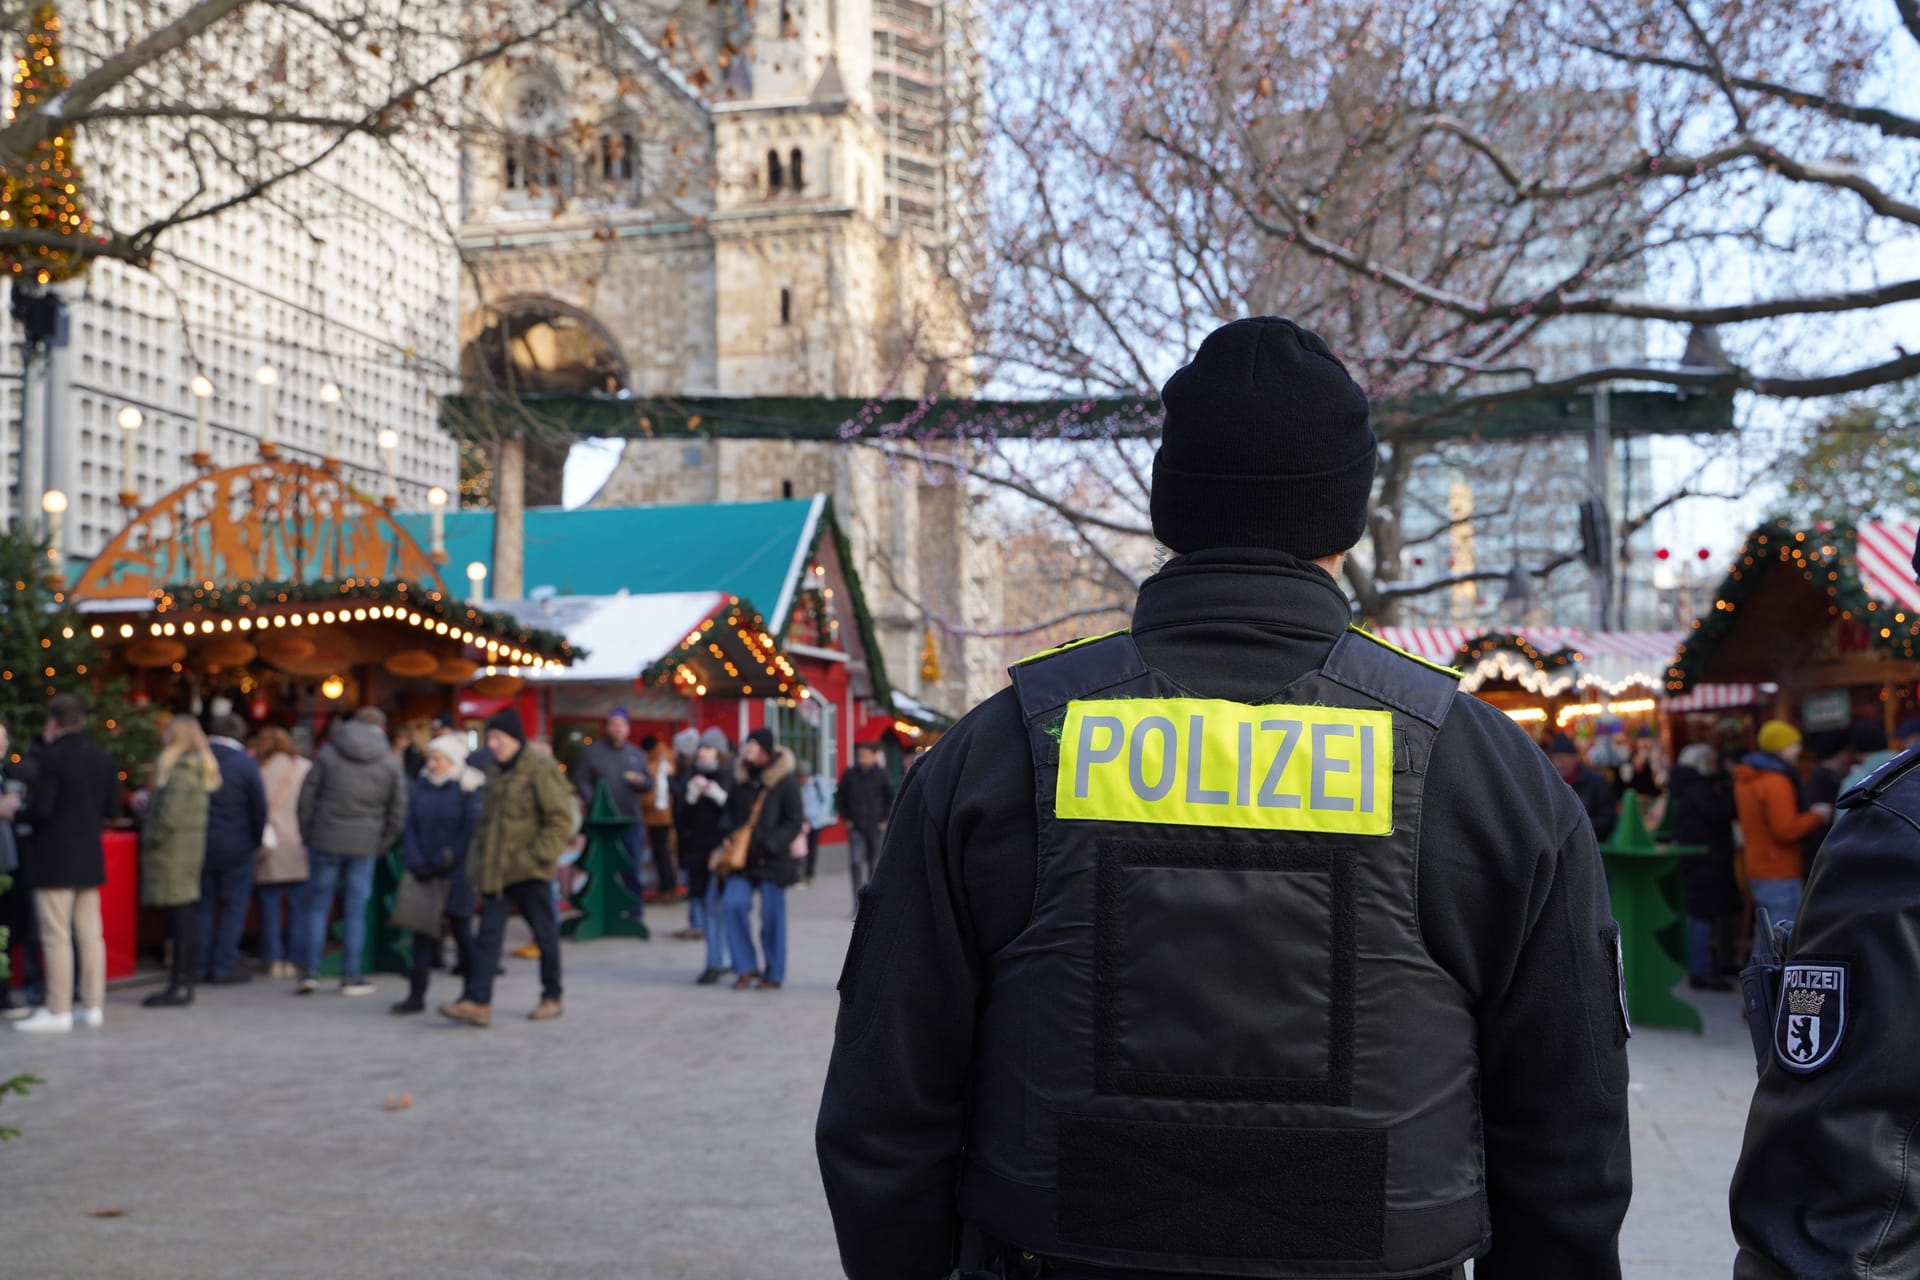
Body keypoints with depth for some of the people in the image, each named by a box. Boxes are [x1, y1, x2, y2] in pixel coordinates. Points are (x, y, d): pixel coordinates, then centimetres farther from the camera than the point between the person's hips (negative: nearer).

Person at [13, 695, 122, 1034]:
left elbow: (39, 809, -18)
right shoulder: (103, 759, 8)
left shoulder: (51, 758, -14)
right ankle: (93, 1005, 13)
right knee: (90, 934, 10)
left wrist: (18, 811, 2)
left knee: (56, 936, -3)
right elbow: (112, 810, 9)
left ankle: (58, 1011, -1)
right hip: (91, 858, 7)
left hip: (55, 860, -7)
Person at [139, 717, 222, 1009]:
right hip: (191, 851, 10)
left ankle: (180, 987, -5)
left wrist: (149, 839, -7)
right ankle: (182, 984, 14)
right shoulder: (198, 769, 15)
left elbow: (169, 817, -20)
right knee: (186, 921, 10)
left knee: (181, 920, -7)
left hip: (174, 854, -10)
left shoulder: (179, 772, -15)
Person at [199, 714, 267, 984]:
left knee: (204, 906, 12)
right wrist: (258, 840, 5)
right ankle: (224, 967, 2)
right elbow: (259, 808, -8)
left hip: (201, 847, 4)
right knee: (234, 907, 3)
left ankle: (201, 965, 14)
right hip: (236, 848, -3)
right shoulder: (246, 764, -10)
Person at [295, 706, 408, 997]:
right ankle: (351, 977, 7)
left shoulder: (328, 753, 1)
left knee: (317, 907, 8)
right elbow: (397, 812, 3)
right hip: (364, 846, 0)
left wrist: (308, 836, 10)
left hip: (324, 842, 0)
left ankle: (310, 972, 3)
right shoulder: (391, 764, 2)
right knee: (355, 911, 5)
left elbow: (307, 797, 1)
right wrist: (381, 846, 13)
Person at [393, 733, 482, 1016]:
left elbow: (471, 833, -11)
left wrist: (444, 860, -15)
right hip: (426, 874, 4)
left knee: (461, 929, 4)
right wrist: (415, 861, -7)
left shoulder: (469, 789, -6)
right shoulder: (422, 785, 9)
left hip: (456, 873, -4)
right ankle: (417, 995, 4)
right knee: (424, 930, 2)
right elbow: (410, 825, 6)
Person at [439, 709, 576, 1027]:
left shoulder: (541, 769, -9)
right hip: (497, 870, 7)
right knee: (489, 933, -2)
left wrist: (538, 855, -19)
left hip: (530, 870, -6)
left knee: (545, 934, 6)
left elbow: (561, 819, -13)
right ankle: (477, 1001, -6)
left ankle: (551, 998, 19)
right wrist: (479, 858, 11)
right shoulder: (496, 773, 14)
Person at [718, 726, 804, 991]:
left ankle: (773, 974, 16)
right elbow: (731, 813, 20)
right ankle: (747, 966, 3)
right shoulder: (741, 778, 8)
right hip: (743, 857, 4)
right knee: (734, 902, -12)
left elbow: (795, 822, -8)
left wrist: (768, 845, -17)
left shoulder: (785, 781, -7)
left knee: (772, 915, 1)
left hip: (774, 859, -4)